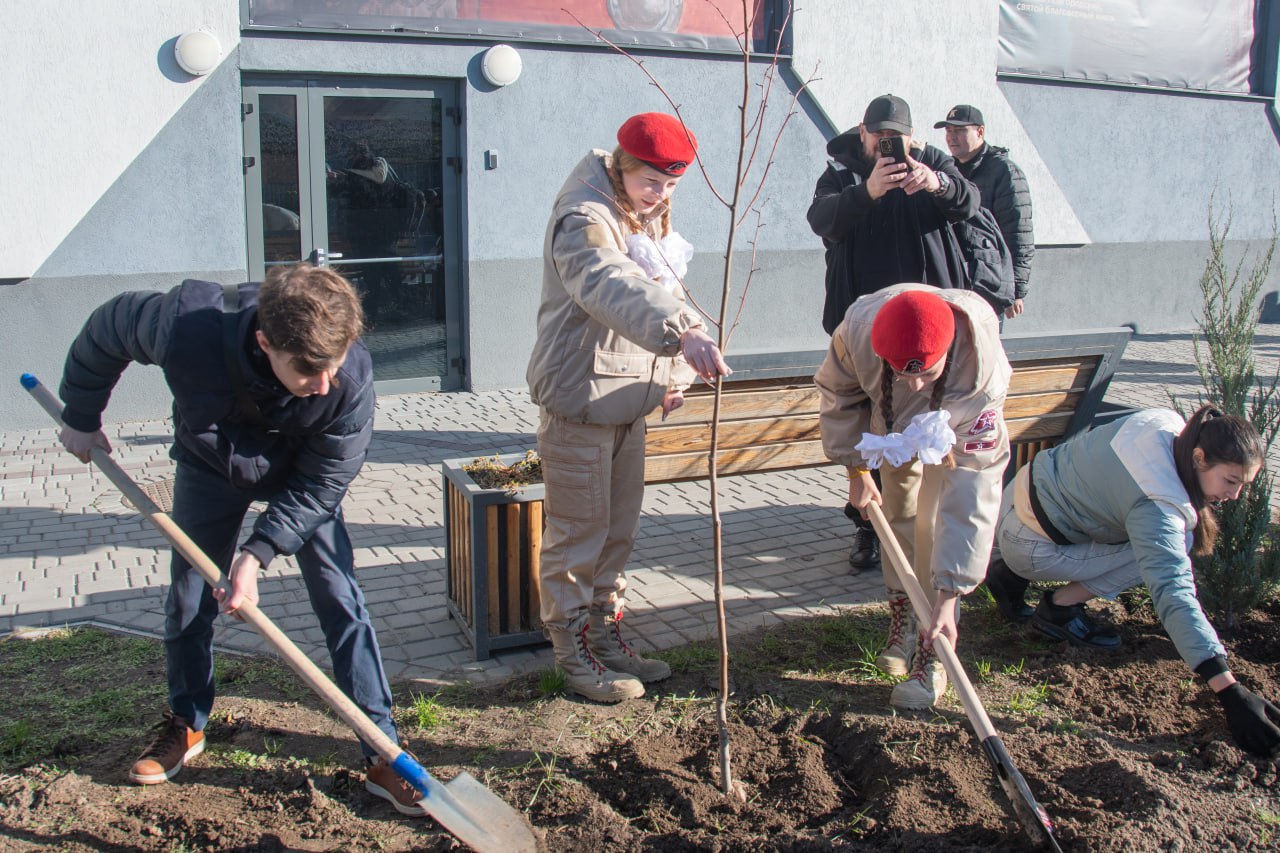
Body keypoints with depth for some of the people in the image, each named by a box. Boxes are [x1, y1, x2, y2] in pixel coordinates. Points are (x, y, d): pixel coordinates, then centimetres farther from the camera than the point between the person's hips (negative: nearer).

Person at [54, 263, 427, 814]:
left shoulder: (351, 379, -39)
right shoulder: (187, 328, -39)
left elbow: (320, 486, -24)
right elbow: (106, 329, -15)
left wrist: (258, 554, -31)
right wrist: (81, 416, -2)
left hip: (300, 481, -1)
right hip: (209, 467, 2)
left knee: (340, 599, -8)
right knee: (188, 599, 9)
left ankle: (382, 754, 0)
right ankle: (186, 726, 33)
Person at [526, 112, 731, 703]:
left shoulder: (648, 221, 12)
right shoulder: (585, 221, -20)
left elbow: (663, 291, 19)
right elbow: (615, 288, -40)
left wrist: (672, 372, 7)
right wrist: (682, 333, -56)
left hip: (628, 401, 9)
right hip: (580, 398, -9)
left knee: (620, 528, 16)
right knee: (577, 532, 1)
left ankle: (607, 637, 30)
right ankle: (575, 654, 13)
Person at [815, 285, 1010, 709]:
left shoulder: (983, 378, -44)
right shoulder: (859, 328, -39)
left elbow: (970, 498, -42)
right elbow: (838, 394, -13)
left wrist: (948, 598, -42)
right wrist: (857, 469, -14)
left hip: (957, 430, -3)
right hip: (890, 417, 3)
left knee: (935, 525, -15)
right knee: (897, 510, 6)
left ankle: (930, 654, -4)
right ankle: (902, 620, 26)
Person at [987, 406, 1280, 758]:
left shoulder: (1167, 423, -10)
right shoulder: (1158, 507, -32)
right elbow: (1174, 595, -39)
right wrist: (1231, 692, -44)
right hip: (1028, 546, -8)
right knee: (1159, 553, -12)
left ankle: (1010, 572, 22)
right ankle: (1059, 608, -3)